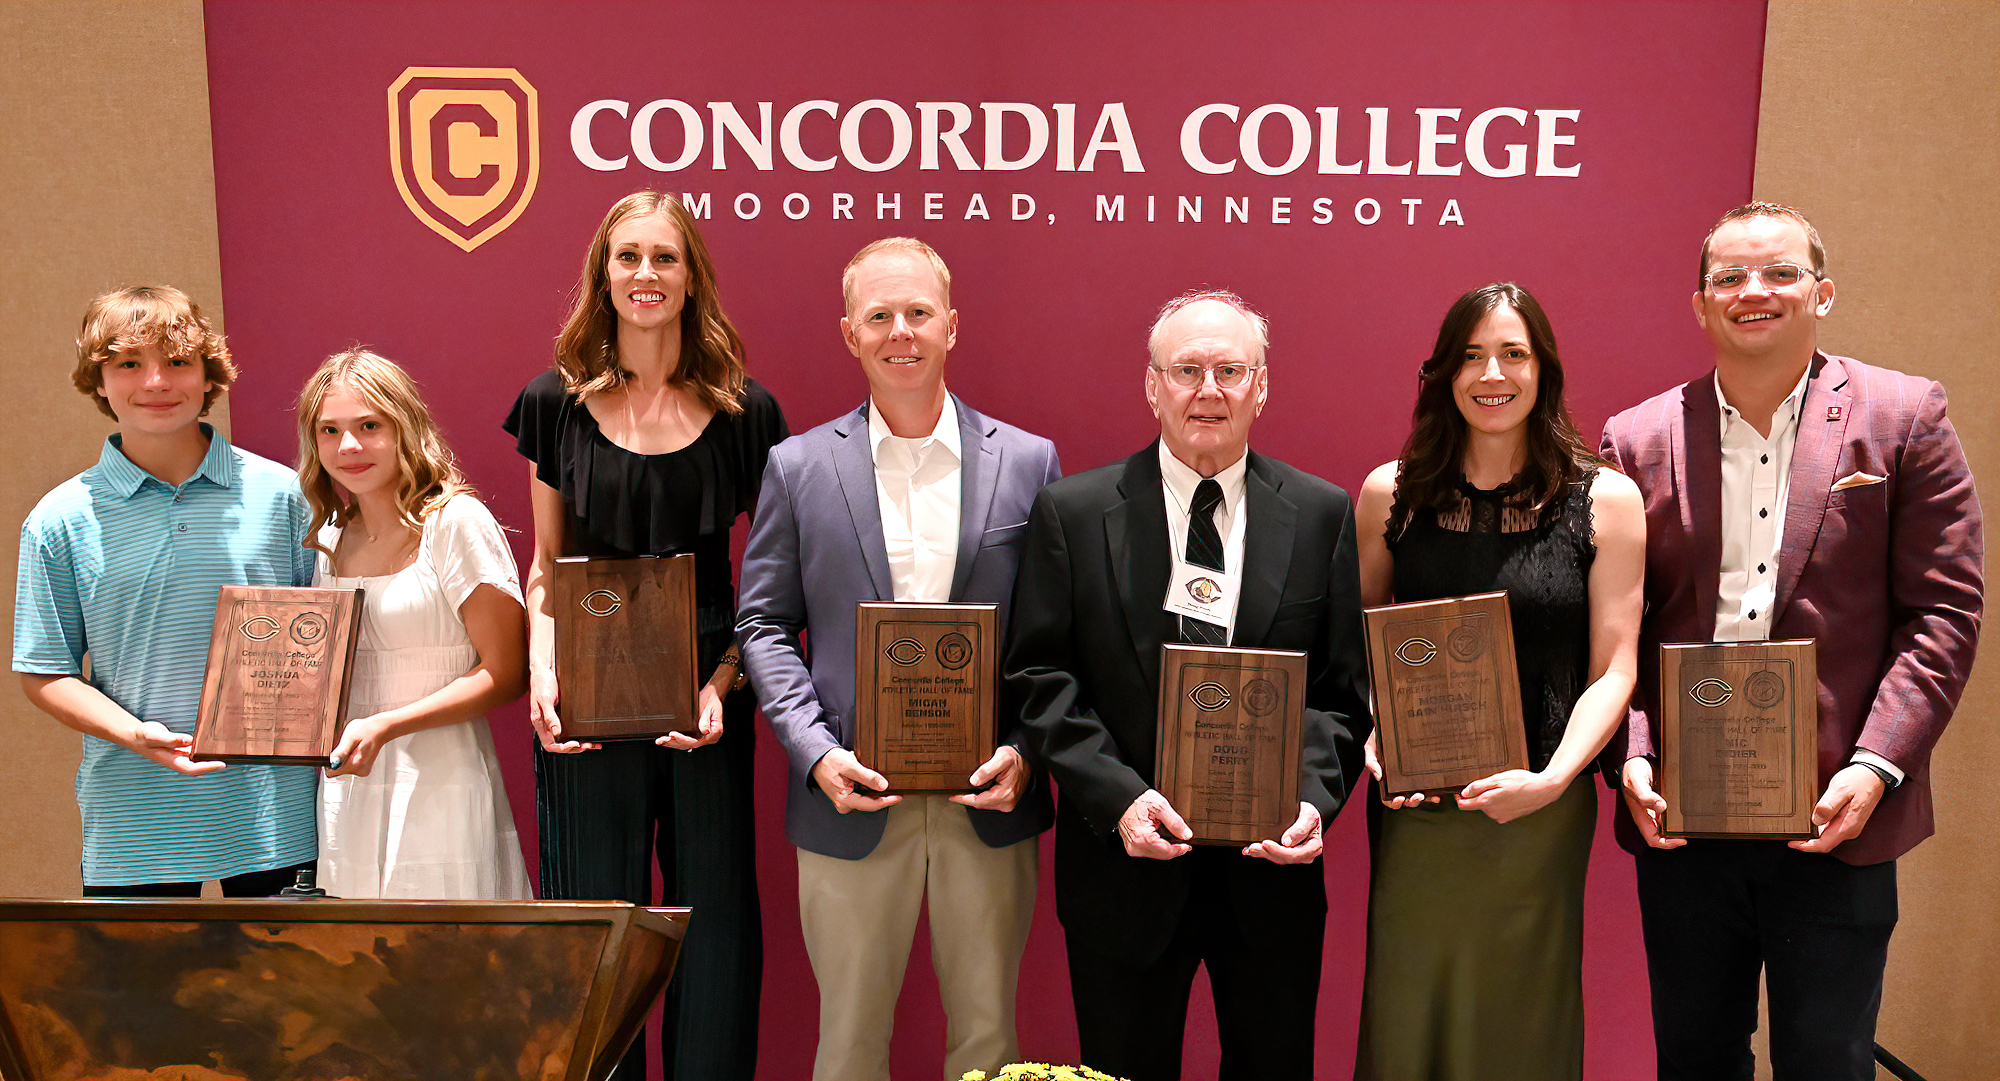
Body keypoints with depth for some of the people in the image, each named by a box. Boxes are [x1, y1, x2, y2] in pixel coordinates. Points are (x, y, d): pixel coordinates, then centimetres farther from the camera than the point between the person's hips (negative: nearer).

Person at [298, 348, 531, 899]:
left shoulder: (456, 523, -9)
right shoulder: (329, 539, 11)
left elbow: (505, 673, -12)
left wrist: (385, 727, -20)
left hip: (439, 793, -5)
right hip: (347, 792, 6)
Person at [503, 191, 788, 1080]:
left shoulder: (745, 412, 1)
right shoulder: (556, 404, 5)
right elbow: (545, 566, 11)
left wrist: (723, 683, -11)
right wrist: (542, 670, -6)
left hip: (707, 704, 0)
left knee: (716, 923, 7)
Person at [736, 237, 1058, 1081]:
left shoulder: (1028, 462, 2)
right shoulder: (798, 468, 1)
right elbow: (765, 626, 2)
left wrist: (1026, 749, -9)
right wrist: (816, 752, -11)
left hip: (989, 799, 0)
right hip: (852, 801, 0)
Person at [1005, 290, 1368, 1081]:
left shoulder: (1322, 514, 1)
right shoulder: (1072, 512, -3)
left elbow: (1342, 686, 2)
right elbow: (1040, 677, -5)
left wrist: (1315, 796, -13)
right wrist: (1116, 794, -16)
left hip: (1272, 864, 2)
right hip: (1127, 863, -1)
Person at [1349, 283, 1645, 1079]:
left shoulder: (1606, 500, -1)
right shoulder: (1391, 495, 3)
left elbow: (1613, 667, -3)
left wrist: (1552, 779, -16)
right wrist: (1372, 744, -8)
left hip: (1541, 810, -1)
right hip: (1413, 810, 1)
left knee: (1522, 1017, 11)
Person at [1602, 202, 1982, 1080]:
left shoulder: (1903, 417, 1)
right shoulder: (1638, 439, 4)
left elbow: (1944, 610, -3)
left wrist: (1876, 765, -13)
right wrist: (1631, 760, -9)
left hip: (1835, 820, -1)